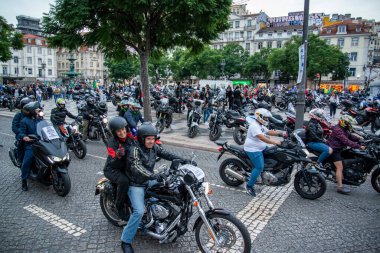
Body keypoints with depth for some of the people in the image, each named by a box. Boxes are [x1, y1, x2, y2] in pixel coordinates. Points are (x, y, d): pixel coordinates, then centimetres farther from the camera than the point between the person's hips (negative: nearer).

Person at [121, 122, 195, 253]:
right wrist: (153, 175, -49)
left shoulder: (153, 147, 0)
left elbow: (167, 155, 0)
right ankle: (126, 241, -4)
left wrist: (184, 161, -10)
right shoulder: (135, 149, -22)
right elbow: (136, 167, -36)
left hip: (149, 181, 7)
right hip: (136, 184, -7)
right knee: (139, 212, -22)